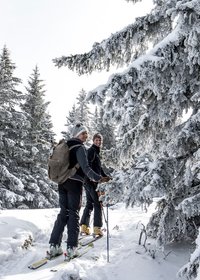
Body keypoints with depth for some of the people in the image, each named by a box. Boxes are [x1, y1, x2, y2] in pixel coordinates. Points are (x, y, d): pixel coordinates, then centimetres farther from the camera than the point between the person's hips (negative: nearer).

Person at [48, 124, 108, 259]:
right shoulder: (80, 148, -10)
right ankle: (71, 248, -1)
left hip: (62, 182, 7)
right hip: (75, 183, -7)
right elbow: (85, 167, -22)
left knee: (63, 212, 11)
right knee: (74, 213, 0)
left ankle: (54, 246, 7)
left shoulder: (66, 146, 14)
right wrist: (97, 178, -29)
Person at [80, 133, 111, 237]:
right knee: (97, 204, -6)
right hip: (91, 181, -10)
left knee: (89, 204, 12)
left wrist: (105, 176, 19)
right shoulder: (91, 151, -8)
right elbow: (88, 165, -22)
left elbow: (99, 167, 28)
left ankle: (84, 226, 13)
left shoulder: (96, 152, 22)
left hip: (89, 181, 10)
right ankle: (97, 228, -6)